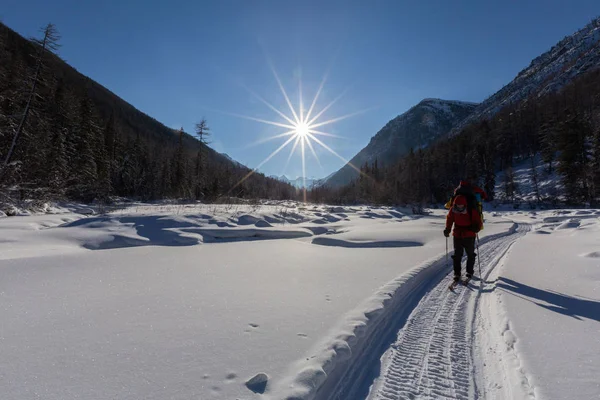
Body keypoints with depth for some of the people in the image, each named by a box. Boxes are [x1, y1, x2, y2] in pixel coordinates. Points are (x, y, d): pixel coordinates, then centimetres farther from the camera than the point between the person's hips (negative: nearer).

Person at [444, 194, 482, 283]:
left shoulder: (472, 211, -17)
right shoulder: (453, 210, -9)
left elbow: (478, 222, -9)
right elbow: (449, 220, 7)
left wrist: (476, 228, -30)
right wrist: (447, 230, -4)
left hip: (469, 236, -1)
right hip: (457, 236, 2)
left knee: (470, 254, 11)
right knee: (457, 255, 3)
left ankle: (469, 272, 26)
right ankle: (457, 273, 10)